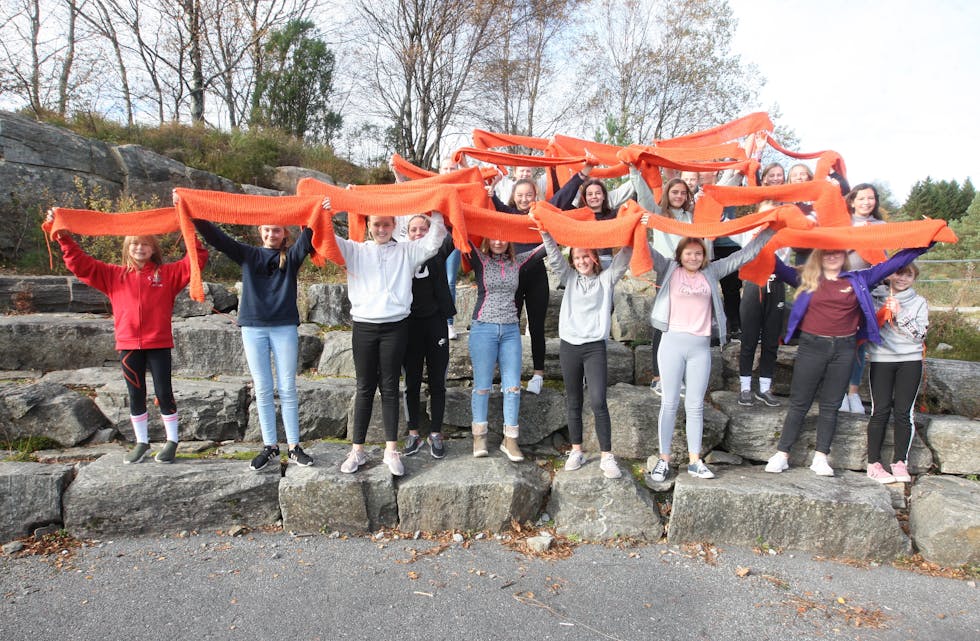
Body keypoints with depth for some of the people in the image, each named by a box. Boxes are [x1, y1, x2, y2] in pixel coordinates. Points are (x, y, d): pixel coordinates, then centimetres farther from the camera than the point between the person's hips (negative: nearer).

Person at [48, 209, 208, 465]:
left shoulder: (167, 273, 2)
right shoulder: (113, 274, 9)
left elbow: (196, 260, -6)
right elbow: (80, 264, 8)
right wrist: (63, 236, -1)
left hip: (159, 344, -3)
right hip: (128, 345, 3)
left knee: (163, 391, 3)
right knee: (136, 394, 11)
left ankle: (172, 440, 17)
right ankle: (141, 442, 24)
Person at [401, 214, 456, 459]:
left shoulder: (438, 253, 0)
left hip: (436, 323, 0)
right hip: (410, 325, 1)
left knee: (437, 382, 7)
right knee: (411, 383, 9)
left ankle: (436, 434, 19)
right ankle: (413, 434, 22)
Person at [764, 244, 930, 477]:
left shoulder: (858, 280, 9)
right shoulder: (806, 279, 5)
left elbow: (892, 264, 12)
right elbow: (779, 267, 2)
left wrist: (925, 243, 9)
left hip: (844, 350, 2)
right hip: (812, 346, -2)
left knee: (831, 406, 7)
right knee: (799, 404, 4)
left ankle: (820, 457, 15)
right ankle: (782, 454, 9)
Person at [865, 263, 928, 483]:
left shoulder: (919, 303, 8)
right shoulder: (875, 297, 7)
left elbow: (919, 335, -1)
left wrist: (900, 314, -9)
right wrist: (883, 312, -8)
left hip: (910, 361, 1)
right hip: (881, 360, -1)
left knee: (904, 412, -1)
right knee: (880, 411, -5)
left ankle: (900, 462, 8)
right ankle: (873, 463, 0)